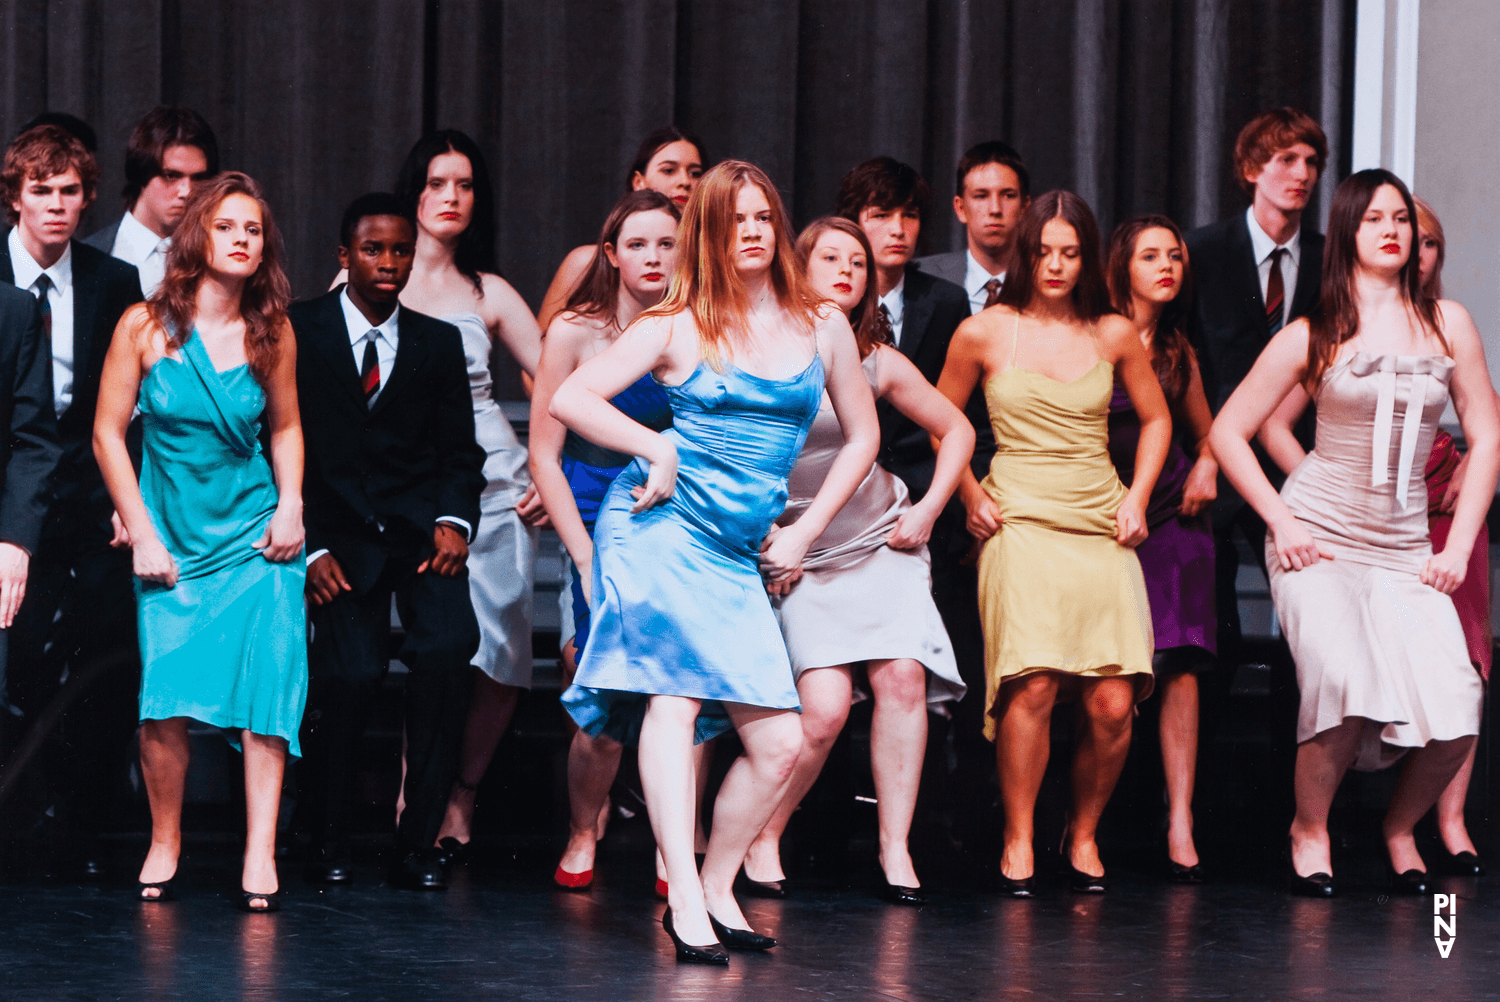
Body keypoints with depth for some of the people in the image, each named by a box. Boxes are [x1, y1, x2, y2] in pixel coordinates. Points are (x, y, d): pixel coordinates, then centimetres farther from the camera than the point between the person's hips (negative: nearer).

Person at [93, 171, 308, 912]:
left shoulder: (272, 334, 4)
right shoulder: (144, 325, -3)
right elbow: (108, 434, 0)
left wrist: (291, 506, 1)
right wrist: (141, 536, -5)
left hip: (255, 537, 1)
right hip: (172, 538, -1)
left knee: (265, 691, -10)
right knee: (165, 701, -11)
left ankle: (259, 857, -6)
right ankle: (164, 842, 9)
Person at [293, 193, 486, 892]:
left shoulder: (439, 343, 13)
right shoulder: (296, 333, 4)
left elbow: (459, 451, 12)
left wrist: (454, 521, -8)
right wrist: (309, 548, -10)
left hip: (419, 527, 2)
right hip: (337, 532, -2)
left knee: (449, 644, -24)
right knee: (351, 670, -20)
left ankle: (419, 840, -15)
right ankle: (327, 841, 3)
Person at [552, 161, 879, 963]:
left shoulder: (822, 326, 12)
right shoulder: (678, 326, 2)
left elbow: (861, 437, 21)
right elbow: (569, 398, -3)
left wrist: (804, 533, 13)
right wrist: (654, 447, -13)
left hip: (739, 553, 5)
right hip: (661, 526, -4)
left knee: (779, 744, -4)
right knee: (672, 693, -22)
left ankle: (715, 892, 12)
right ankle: (685, 901, -28)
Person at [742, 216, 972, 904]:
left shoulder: (878, 361, 2)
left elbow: (956, 431, 15)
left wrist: (927, 510, 6)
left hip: (880, 541, 3)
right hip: (799, 558, -3)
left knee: (902, 678, -15)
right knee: (825, 705, -17)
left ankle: (895, 848, -7)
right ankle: (763, 839, 2)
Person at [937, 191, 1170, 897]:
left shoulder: (1114, 335, 9)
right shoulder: (984, 334, 4)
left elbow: (1155, 419, 23)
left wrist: (1137, 499, 12)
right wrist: (970, 495, 7)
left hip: (1102, 529, 2)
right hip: (1020, 522, -2)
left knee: (1112, 702, -10)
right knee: (1032, 685, -22)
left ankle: (1083, 833, 13)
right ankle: (1017, 841, -8)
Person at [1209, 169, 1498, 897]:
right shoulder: (1315, 337, 2)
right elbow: (1227, 433, 5)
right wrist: (1281, 522, -4)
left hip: (1405, 550, 3)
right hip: (1318, 538, -2)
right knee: (1342, 688, -27)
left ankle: (1401, 827, 16)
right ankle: (1309, 829, 0)